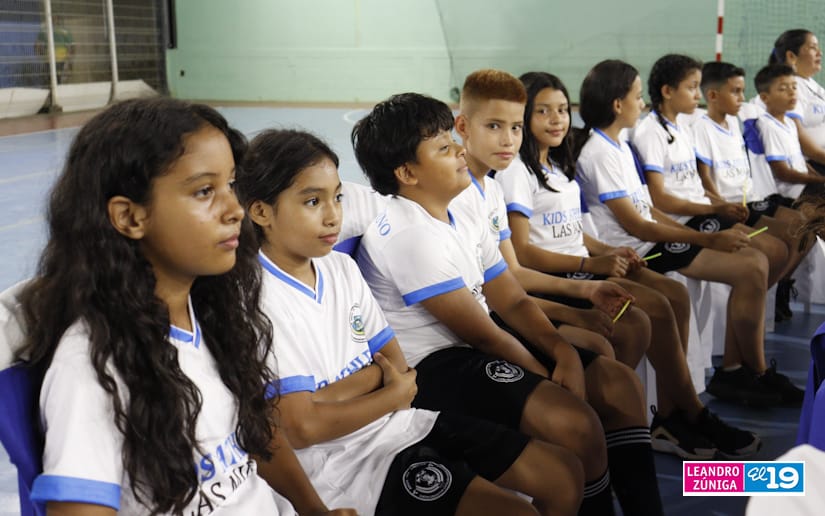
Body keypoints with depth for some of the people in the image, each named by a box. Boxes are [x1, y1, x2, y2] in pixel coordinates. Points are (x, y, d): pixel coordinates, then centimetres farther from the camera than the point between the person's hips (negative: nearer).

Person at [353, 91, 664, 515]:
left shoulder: (463, 223, 12)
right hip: (432, 366, -10)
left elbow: (513, 302, 8)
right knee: (577, 422, -27)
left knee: (618, 382, 5)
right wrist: (548, 376, -8)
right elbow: (479, 331, -17)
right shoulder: (410, 236, -18)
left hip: (474, 350, 10)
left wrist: (563, 352, -9)